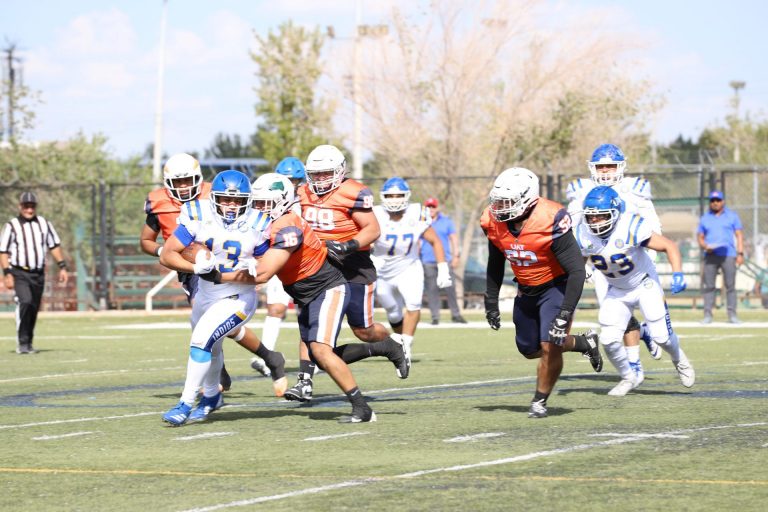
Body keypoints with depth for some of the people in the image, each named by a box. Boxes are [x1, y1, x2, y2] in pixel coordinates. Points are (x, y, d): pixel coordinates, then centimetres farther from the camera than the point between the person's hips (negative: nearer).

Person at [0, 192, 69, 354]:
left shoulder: (44, 223, 9)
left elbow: (54, 246, 16)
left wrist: (62, 267, 9)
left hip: (38, 274, 5)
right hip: (19, 273, -5)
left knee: (34, 309, 6)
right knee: (25, 302, -23)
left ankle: (28, 343, 20)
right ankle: (22, 343, -19)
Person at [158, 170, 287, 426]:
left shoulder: (257, 225, -16)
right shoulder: (199, 218, -14)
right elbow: (167, 255, -15)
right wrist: (196, 267, -32)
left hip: (237, 298, -4)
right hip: (205, 295, 4)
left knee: (201, 341, -21)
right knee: (210, 349, 24)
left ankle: (186, 403, -10)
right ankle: (211, 396, 51)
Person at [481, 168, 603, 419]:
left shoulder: (550, 222, -32)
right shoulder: (494, 222, -14)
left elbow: (577, 271, -29)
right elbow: (495, 265, 7)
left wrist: (564, 315, -32)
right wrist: (491, 302, 8)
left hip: (556, 286, -7)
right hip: (527, 290, 7)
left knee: (549, 346, -15)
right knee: (529, 349, 14)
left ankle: (540, 402, 6)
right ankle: (584, 343, 34)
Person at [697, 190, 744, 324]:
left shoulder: (732, 216, 10)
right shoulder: (705, 218, 16)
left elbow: (739, 235, 6)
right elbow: (700, 237, 16)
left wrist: (740, 253, -5)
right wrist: (705, 246, -7)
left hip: (728, 255, -2)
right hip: (710, 256, 2)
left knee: (730, 285, -6)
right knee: (708, 286, -3)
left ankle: (732, 315, -4)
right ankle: (707, 315, -2)